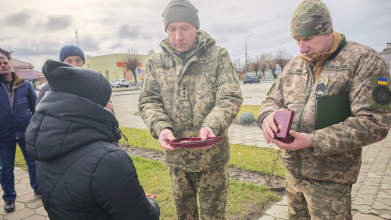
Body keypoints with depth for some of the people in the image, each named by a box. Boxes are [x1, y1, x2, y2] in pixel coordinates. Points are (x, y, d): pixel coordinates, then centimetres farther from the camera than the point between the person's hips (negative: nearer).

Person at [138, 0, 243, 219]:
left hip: (212, 154, -2)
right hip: (175, 154, 3)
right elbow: (148, 101, 1)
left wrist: (211, 125, -28)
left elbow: (230, 97, -10)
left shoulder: (218, 56, -5)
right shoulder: (156, 62, 3)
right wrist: (161, 127, -19)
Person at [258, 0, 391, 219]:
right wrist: (269, 116, -15)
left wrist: (313, 141, -25)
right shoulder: (293, 66, 7)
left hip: (330, 178, -5)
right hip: (293, 171, 6)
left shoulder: (363, 60, -10)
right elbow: (272, 100, 10)